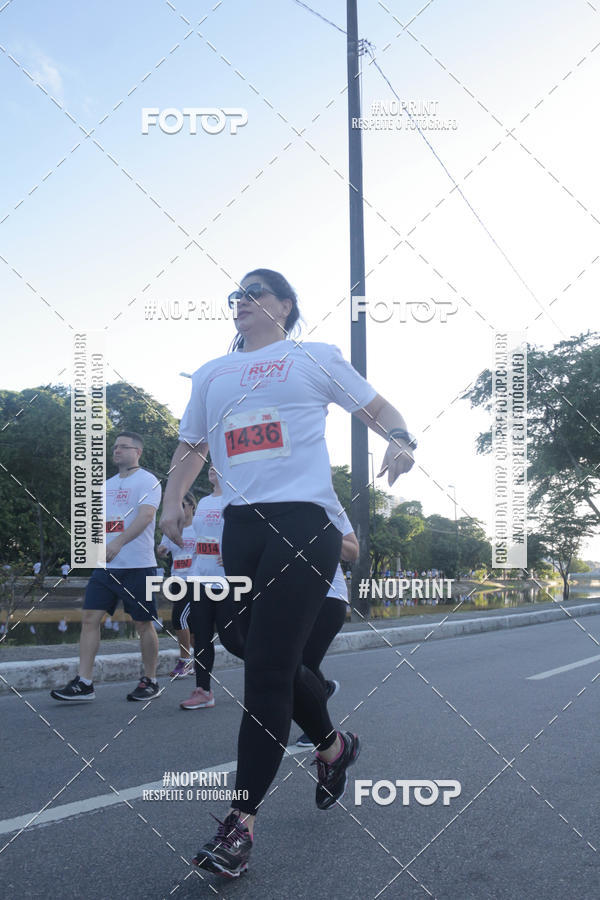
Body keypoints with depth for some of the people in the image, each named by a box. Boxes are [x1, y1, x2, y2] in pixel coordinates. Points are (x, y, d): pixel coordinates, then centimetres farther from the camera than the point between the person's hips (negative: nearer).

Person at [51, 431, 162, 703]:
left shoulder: (147, 481, -4)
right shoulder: (107, 485, 19)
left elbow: (146, 515, -20)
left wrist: (118, 542, -32)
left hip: (137, 565, -7)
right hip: (105, 565, 7)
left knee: (143, 624, 1)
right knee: (90, 618, -2)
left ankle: (150, 682, 14)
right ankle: (84, 684, 1)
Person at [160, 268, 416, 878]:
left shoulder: (315, 358, 10)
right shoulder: (211, 374, 22)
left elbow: (377, 409, 14)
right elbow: (191, 444, 29)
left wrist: (400, 441, -8)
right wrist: (173, 501, 13)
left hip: (303, 520, -5)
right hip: (240, 527, 5)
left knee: (266, 669, -12)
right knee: (273, 664, 11)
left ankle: (240, 822, -7)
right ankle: (332, 746, 38)